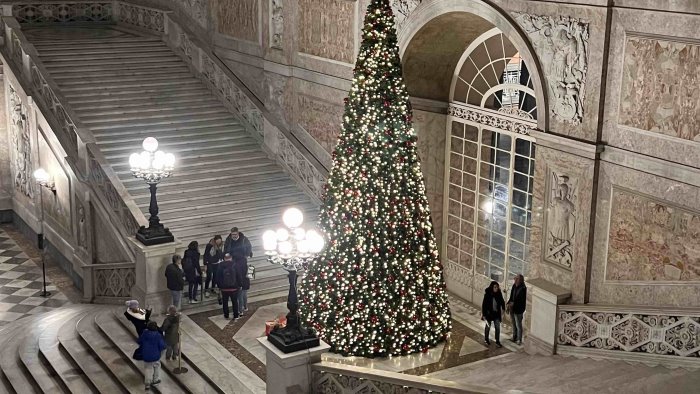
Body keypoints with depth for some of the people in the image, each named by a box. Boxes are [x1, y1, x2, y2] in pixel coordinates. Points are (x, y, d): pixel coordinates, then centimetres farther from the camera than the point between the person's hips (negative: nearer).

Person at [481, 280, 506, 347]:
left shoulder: (499, 294, -11)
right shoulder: (487, 294, -20)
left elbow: (502, 301, 2)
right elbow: (484, 304, -15)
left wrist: (503, 308, -13)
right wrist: (483, 314, -12)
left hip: (497, 313, 3)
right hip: (489, 313, -2)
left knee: (498, 327, 2)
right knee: (488, 326, 16)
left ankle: (497, 342, 13)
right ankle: (486, 339, 37)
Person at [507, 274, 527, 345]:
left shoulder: (523, 288, -21)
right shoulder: (514, 286, 1)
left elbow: (521, 300, -22)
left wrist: (513, 303, -24)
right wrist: (508, 304, -3)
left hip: (518, 310, -7)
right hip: (512, 309, 7)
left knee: (518, 325, 5)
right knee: (514, 324, 21)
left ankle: (519, 340, 18)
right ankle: (514, 337, 37)